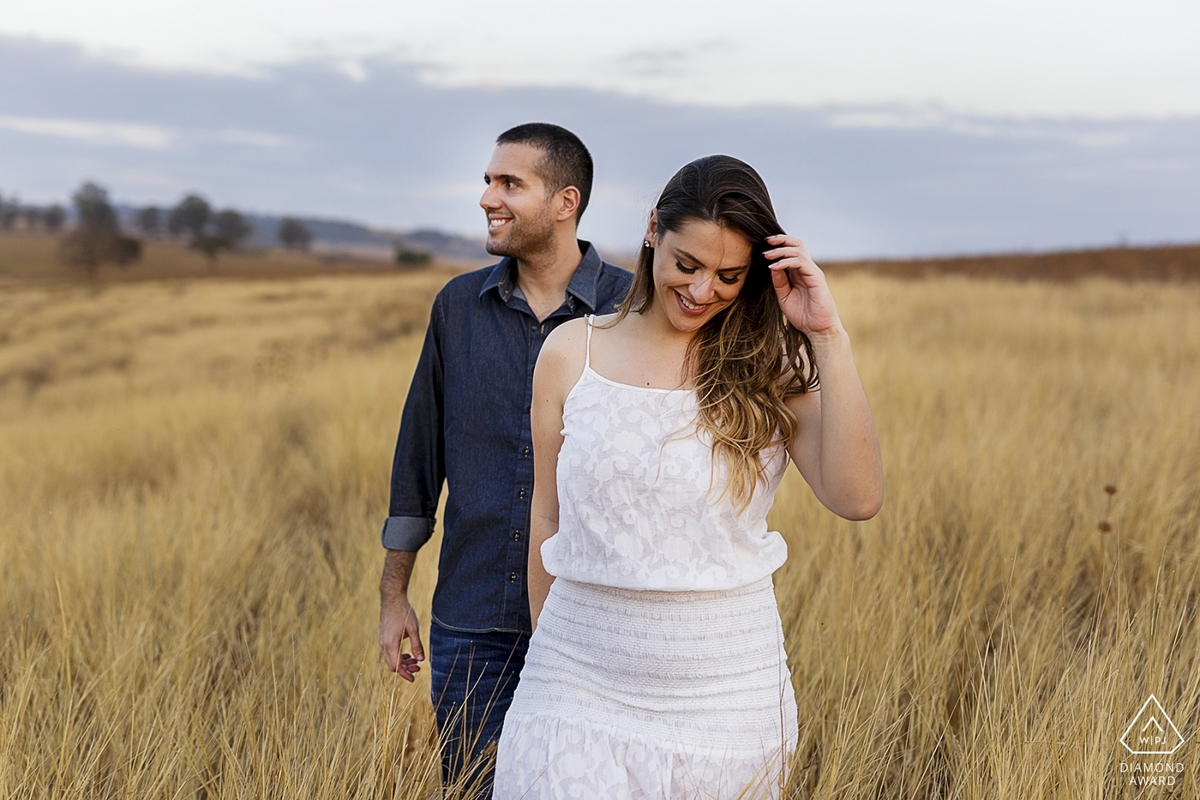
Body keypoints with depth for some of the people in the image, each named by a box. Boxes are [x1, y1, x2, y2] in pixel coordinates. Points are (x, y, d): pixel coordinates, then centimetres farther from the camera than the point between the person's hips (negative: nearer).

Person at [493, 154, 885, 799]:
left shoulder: (770, 370, -1)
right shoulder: (571, 353, 1)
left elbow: (857, 499, -16)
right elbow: (548, 518, 9)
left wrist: (827, 336, -17)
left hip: (724, 689, 0)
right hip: (580, 674, 1)